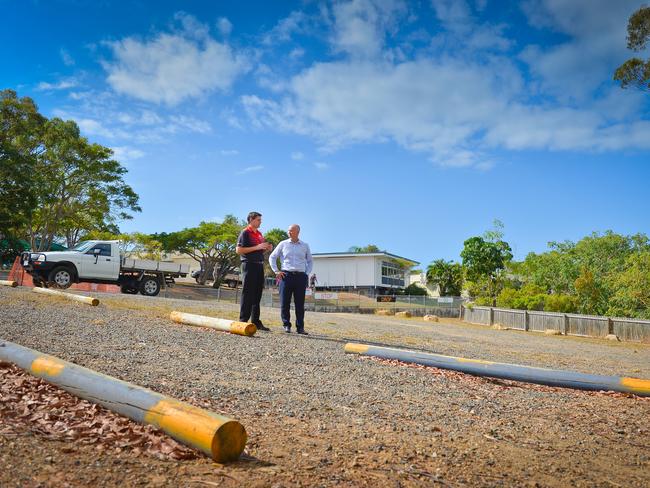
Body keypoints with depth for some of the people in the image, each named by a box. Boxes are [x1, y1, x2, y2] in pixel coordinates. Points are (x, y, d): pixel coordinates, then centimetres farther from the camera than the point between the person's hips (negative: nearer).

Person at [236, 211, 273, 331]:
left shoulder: (259, 234, 19)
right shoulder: (245, 233, -5)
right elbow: (238, 250, -13)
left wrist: (267, 248, 7)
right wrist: (257, 247, -18)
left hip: (259, 265, 8)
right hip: (249, 265, -8)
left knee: (257, 295, 9)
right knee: (247, 294, -6)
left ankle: (255, 321, 15)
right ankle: (243, 320, -1)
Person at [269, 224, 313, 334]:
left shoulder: (305, 246, 14)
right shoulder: (283, 244, 9)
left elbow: (310, 261, 22)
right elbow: (272, 257, 13)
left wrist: (307, 274, 9)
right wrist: (276, 271, 3)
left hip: (300, 276, 1)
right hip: (286, 275, -1)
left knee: (300, 304, 0)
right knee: (285, 302, -2)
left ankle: (300, 327, 6)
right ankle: (286, 325, 10)